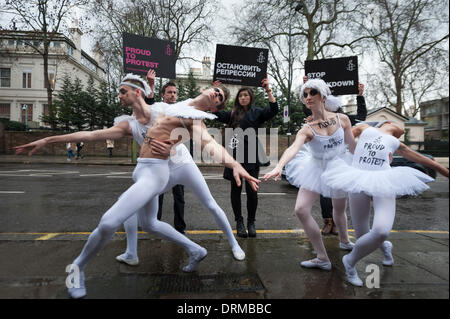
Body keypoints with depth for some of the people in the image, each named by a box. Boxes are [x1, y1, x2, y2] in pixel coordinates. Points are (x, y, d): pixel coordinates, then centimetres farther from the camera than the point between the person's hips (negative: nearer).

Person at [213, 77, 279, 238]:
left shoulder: (257, 112, 8)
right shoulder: (233, 114, 15)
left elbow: (273, 110, -8)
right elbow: (216, 113, 4)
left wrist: (268, 90, -14)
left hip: (252, 155, -2)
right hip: (235, 155, 2)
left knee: (252, 191, -3)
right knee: (236, 189, 6)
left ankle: (251, 222, 15)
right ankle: (239, 222, 19)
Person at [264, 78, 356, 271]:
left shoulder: (342, 119, -7)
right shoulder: (307, 130, -13)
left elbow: (352, 146, 4)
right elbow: (293, 148, -33)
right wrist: (279, 166, -51)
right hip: (317, 170, -1)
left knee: (339, 210, 19)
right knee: (301, 210, -14)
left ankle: (344, 241, 50)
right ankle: (322, 258, 0)